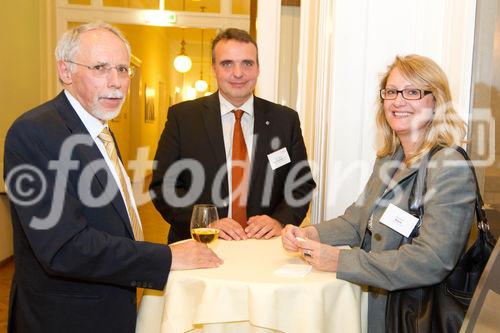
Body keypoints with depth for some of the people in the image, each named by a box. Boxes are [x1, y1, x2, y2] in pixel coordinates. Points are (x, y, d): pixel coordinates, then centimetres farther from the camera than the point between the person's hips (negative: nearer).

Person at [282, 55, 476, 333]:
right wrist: (309, 235, -9)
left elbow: (432, 261, -24)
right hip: (374, 303, 6)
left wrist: (340, 261, -24)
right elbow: (357, 221, 9)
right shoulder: (389, 159, 9)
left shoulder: (450, 168, -16)